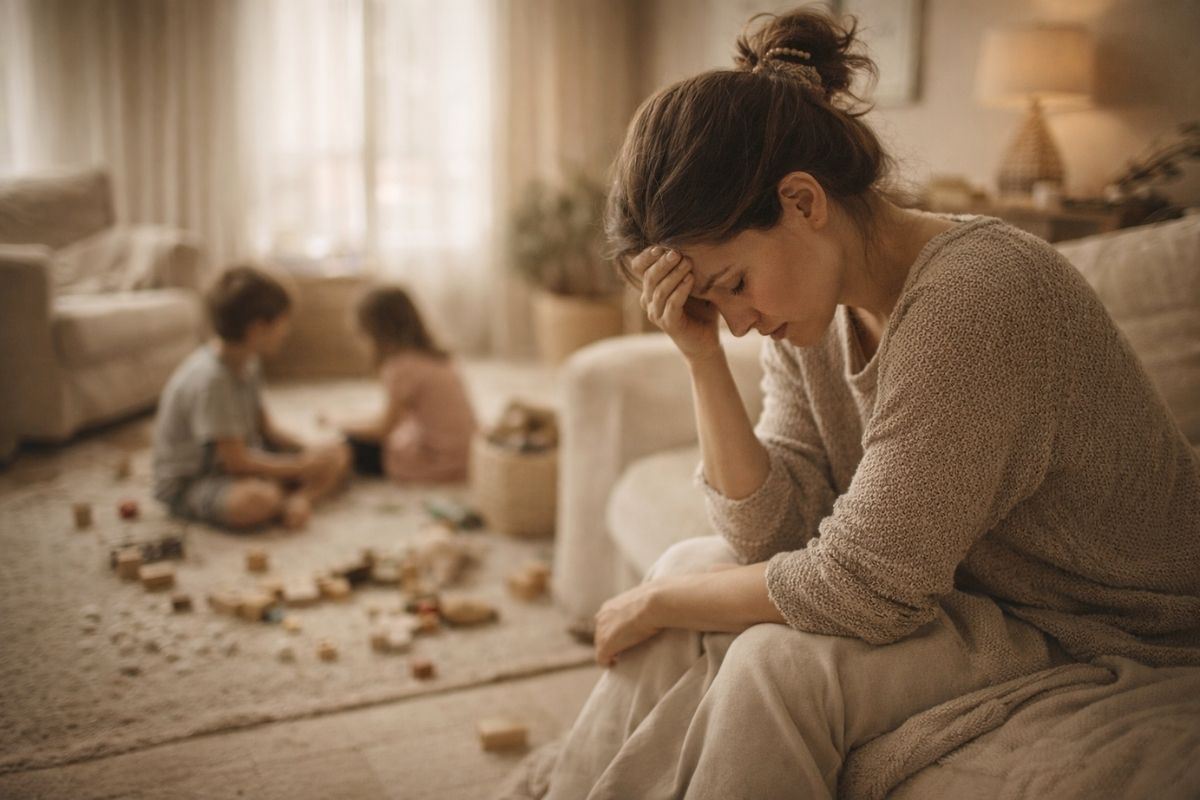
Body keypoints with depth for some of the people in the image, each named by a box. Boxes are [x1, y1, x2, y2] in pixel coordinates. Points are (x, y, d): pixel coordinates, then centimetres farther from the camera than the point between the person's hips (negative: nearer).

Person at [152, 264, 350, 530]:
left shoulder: (247, 362, 3)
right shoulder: (210, 379, -26)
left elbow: (265, 427, 11)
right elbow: (236, 462, -25)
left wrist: (308, 451, -7)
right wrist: (302, 468, -17)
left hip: (244, 461, 10)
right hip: (190, 484, -9)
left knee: (337, 455, -1)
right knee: (257, 500, -42)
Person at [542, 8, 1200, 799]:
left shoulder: (977, 296, -29)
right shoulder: (810, 309, -4)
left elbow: (857, 587, -27)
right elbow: (772, 535, -7)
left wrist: (656, 604, -14)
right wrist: (704, 360, -18)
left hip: (1113, 640, -7)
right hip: (965, 589, 8)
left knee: (779, 661, -26)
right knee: (690, 566, -2)